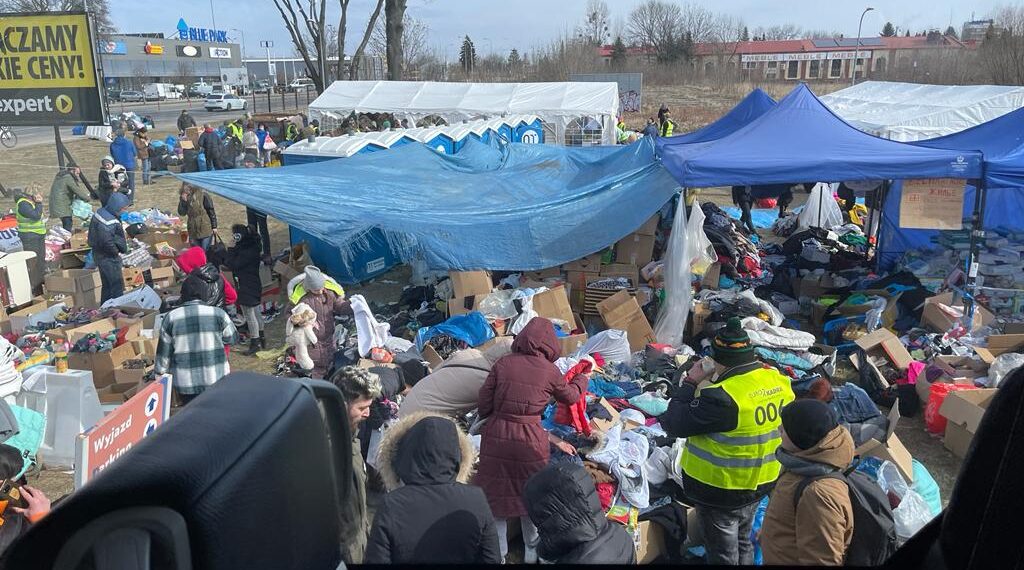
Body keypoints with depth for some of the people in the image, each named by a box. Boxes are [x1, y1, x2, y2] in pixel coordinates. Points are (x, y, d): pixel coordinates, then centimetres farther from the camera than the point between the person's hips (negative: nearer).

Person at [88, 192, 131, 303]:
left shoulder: (101, 212, 6)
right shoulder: (108, 221, -27)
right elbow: (107, 242, -31)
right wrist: (117, 252, -12)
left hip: (100, 255, 10)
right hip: (108, 258, -10)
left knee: (107, 285, 20)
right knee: (117, 286, -2)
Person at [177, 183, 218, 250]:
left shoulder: (202, 195, -9)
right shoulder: (185, 197, 5)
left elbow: (211, 211, -6)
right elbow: (181, 213, 1)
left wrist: (214, 226, -8)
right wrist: (183, 201, -14)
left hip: (206, 231, -5)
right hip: (193, 232, 5)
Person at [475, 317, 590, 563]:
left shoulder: (503, 363, -3)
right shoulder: (549, 370, -5)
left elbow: (484, 402, -1)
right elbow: (570, 396, 14)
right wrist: (582, 379, 33)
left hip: (496, 434, 1)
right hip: (529, 439, -1)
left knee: (496, 492, 16)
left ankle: (497, 552, 27)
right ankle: (532, 551, 32)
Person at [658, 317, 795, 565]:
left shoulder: (723, 398, -32)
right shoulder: (778, 380, -8)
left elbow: (674, 425, -25)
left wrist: (689, 383, -16)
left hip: (721, 491, -7)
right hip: (762, 482, 7)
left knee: (723, 555, 14)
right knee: (743, 543, 28)